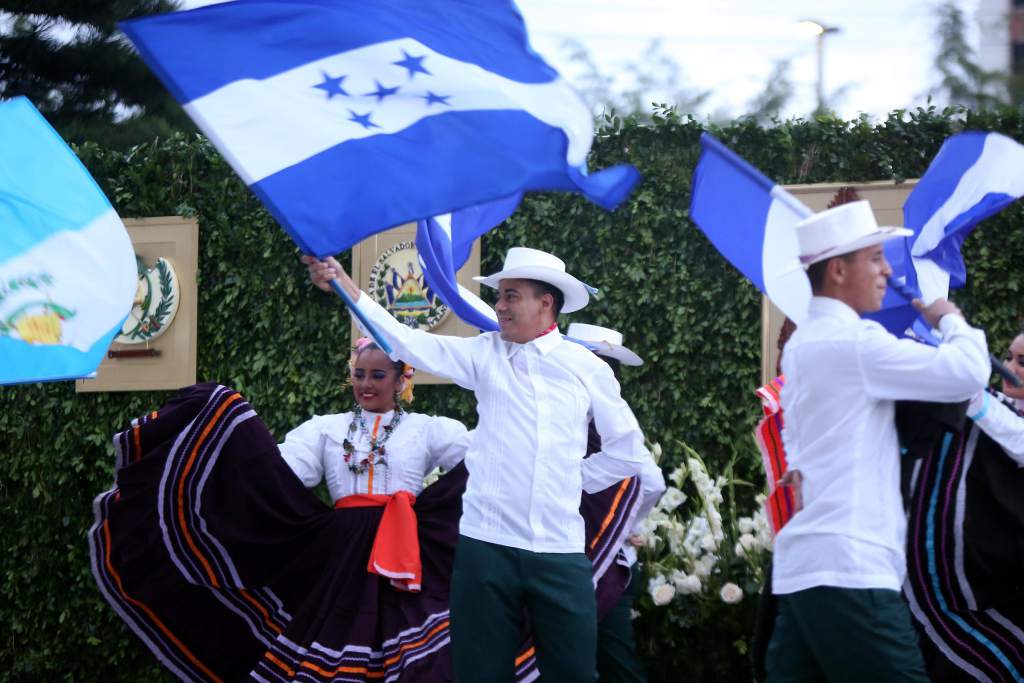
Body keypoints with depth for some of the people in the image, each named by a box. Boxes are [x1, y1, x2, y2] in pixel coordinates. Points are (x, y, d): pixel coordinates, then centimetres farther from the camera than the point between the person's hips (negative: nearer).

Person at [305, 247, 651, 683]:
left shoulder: (587, 368, 6)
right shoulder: (484, 354, 6)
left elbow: (628, 451, 15)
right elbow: (409, 343, -5)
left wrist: (576, 480, 7)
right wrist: (346, 288, -15)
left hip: (561, 553, 0)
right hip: (487, 547, 0)